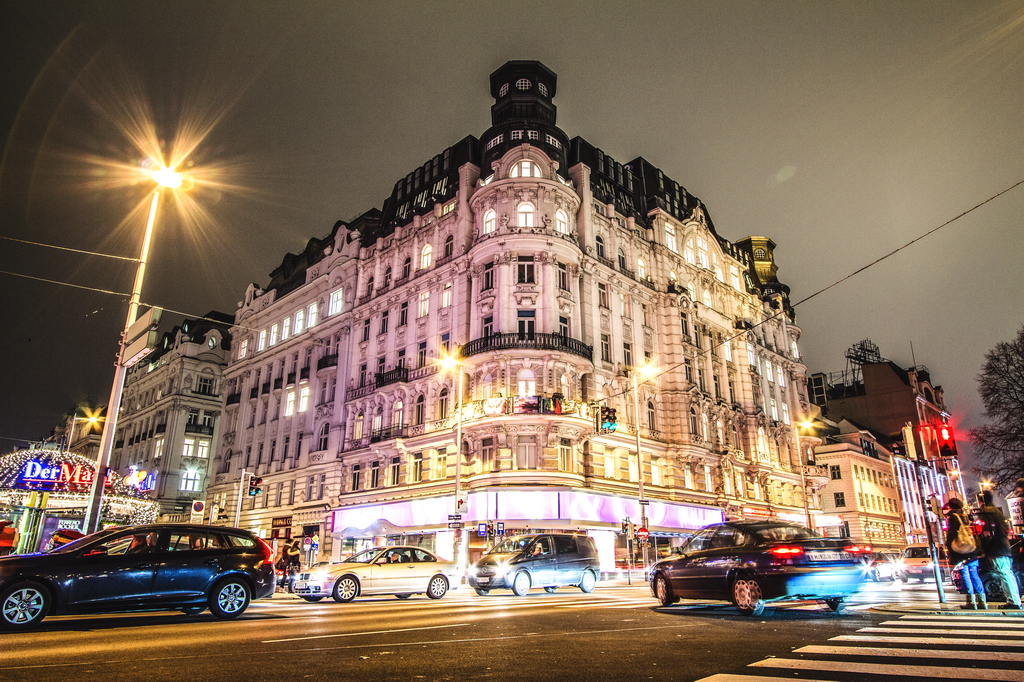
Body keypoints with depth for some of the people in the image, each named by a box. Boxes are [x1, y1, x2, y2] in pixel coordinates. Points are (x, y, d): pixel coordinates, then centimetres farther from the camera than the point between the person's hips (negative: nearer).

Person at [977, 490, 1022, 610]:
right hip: (1004, 546, 10)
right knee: (1008, 574, 12)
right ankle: (1016, 600, 16)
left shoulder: (985, 513, -12)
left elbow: (987, 532, -18)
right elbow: (1006, 528, 23)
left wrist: (984, 547, -12)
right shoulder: (997, 510, 18)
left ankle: (1013, 601, -9)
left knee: (1004, 574, -9)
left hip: (995, 549, -10)